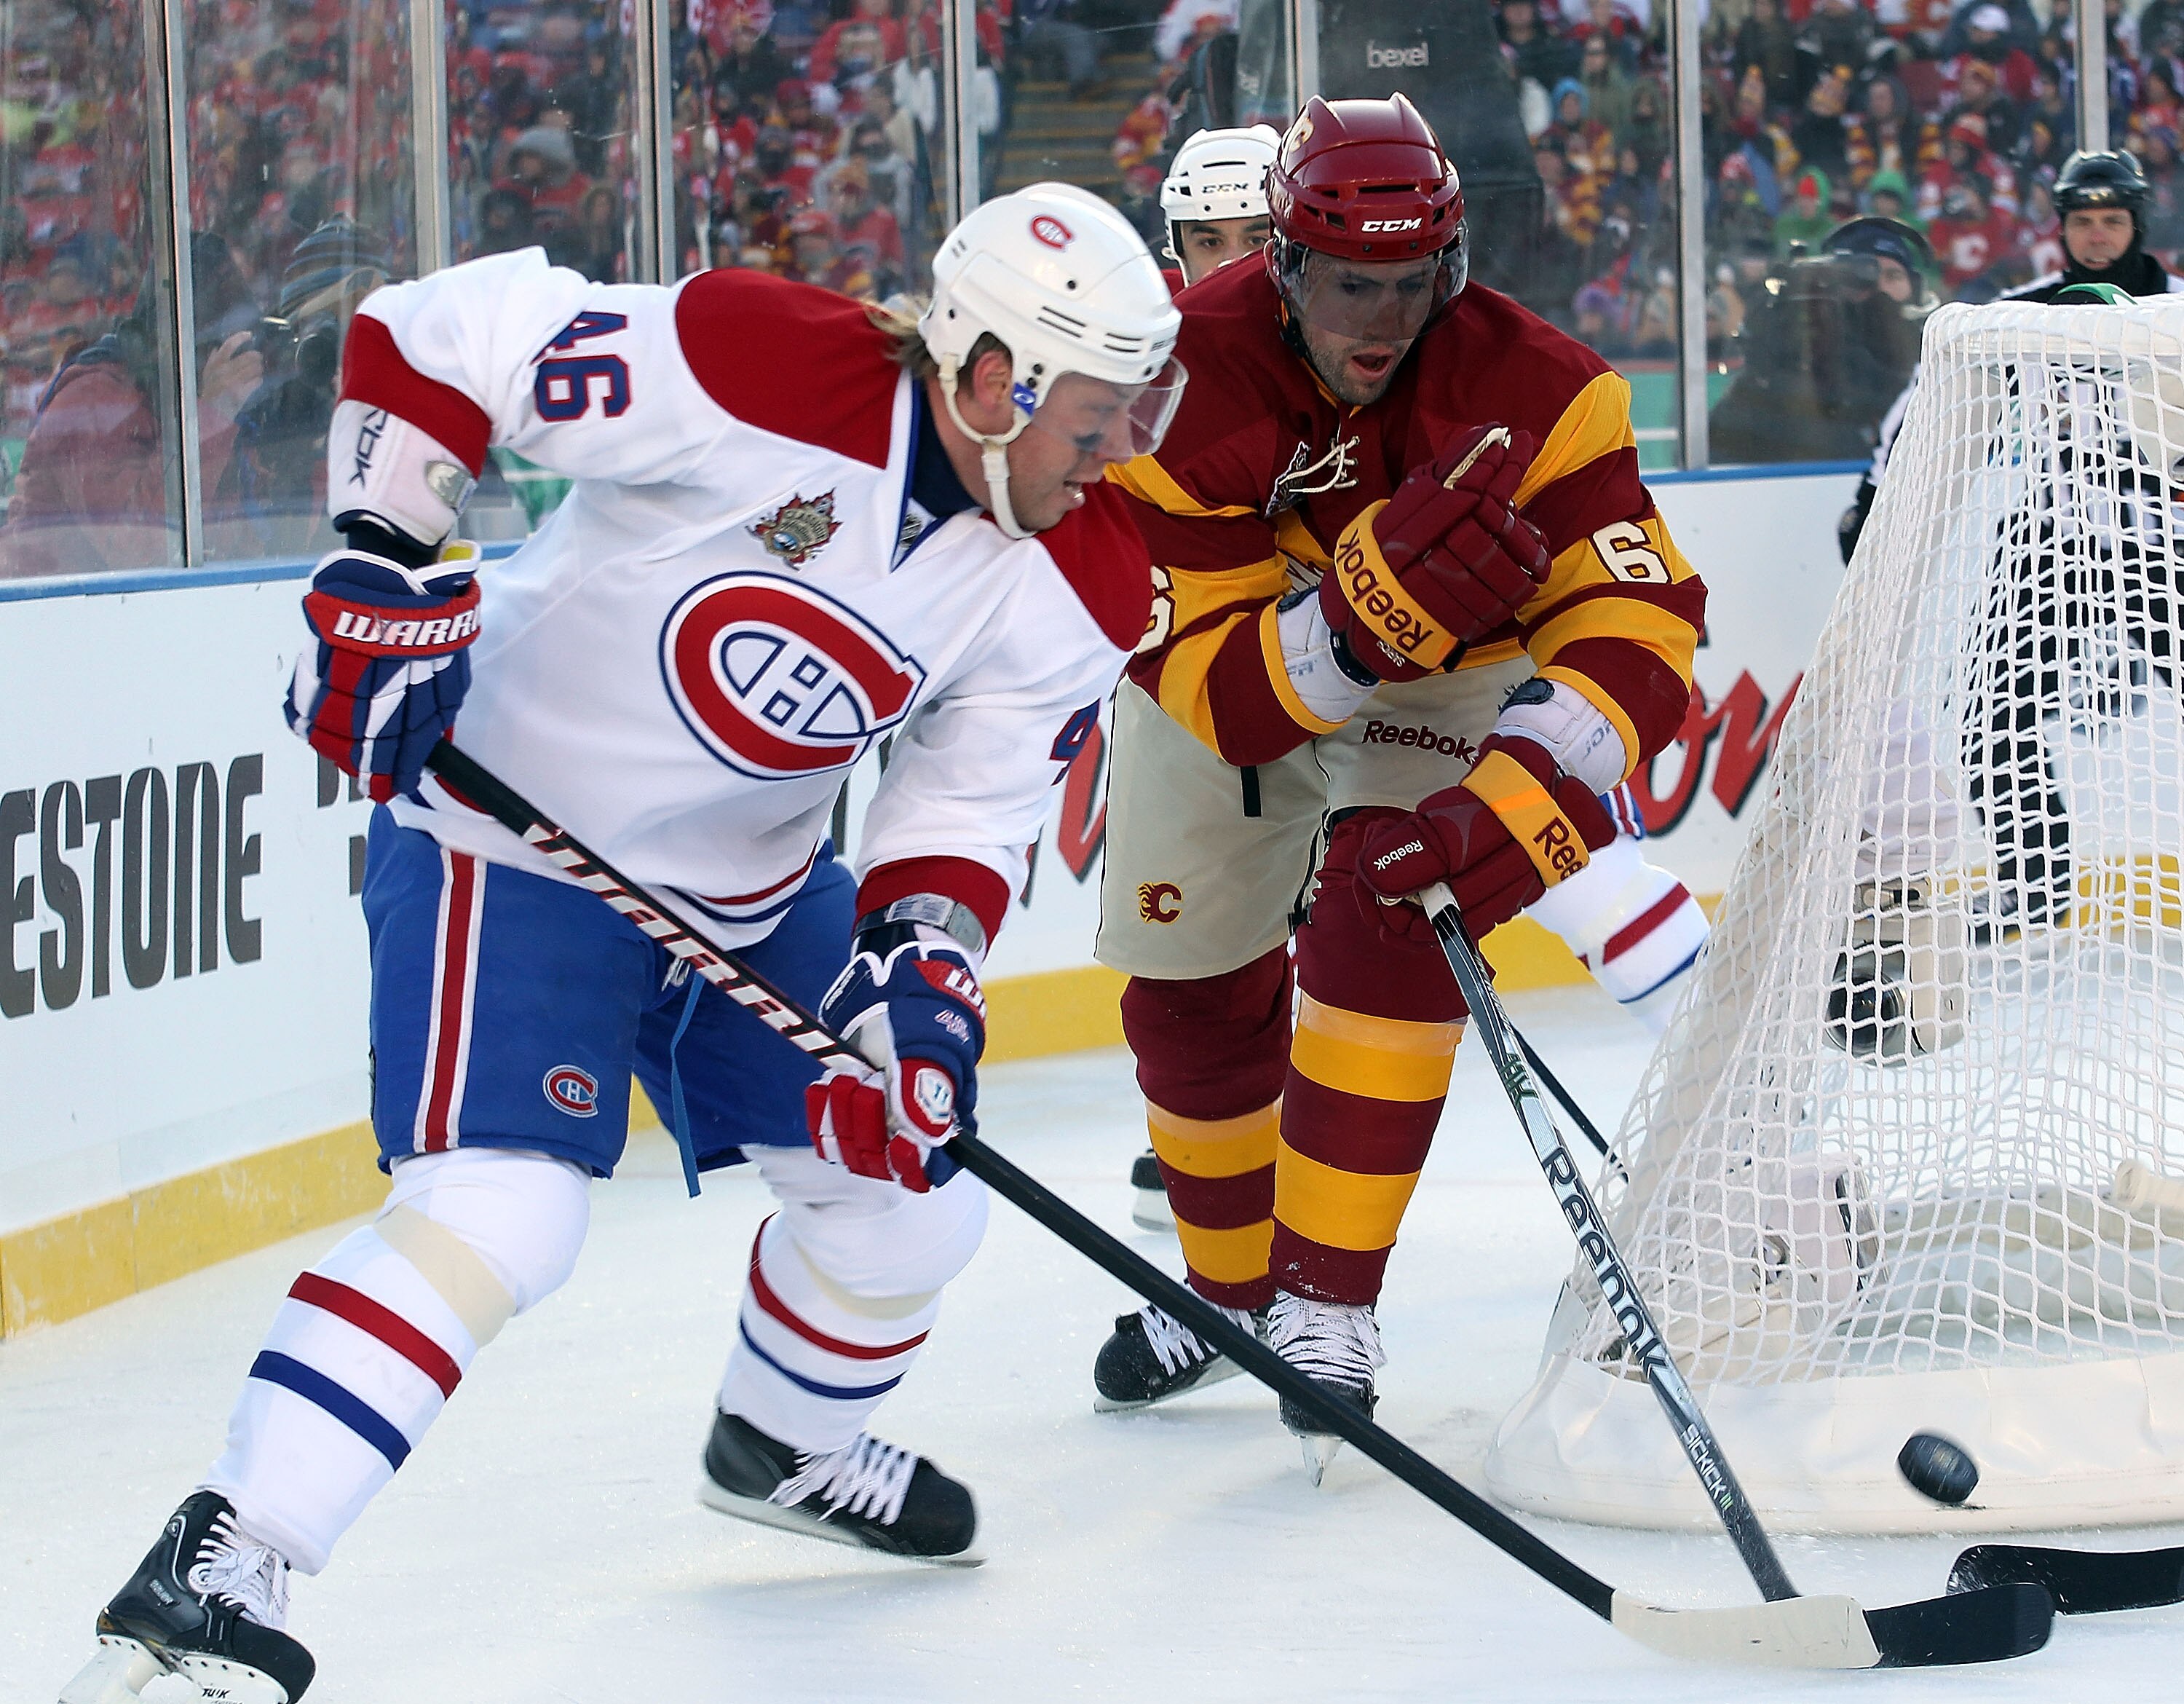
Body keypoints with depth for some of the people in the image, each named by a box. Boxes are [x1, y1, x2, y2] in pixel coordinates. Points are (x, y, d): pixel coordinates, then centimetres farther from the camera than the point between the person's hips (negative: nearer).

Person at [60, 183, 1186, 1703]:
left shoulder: (1080, 589, -8)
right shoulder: (762, 373, -28)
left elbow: (973, 802, -2)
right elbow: (433, 338, -22)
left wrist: (922, 965, -20)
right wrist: (388, 568, -26)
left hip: (761, 889, 7)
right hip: (514, 834, -7)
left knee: (909, 1183, 13)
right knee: (502, 1208, -24)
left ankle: (788, 1448, 45)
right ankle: (212, 1575, -23)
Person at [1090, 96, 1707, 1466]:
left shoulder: (1528, 388, -30)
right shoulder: (1189, 385, -32)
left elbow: (1637, 618, -34)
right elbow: (1210, 684, -34)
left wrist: (1530, 786, -50)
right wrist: (1373, 606, -52)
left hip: (1442, 683, -1)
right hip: (1220, 665, 1)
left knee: (1382, 934, -24)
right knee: (1190, 991, 9)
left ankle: (1328, 1303, -16)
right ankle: (1233, 1287, 33)